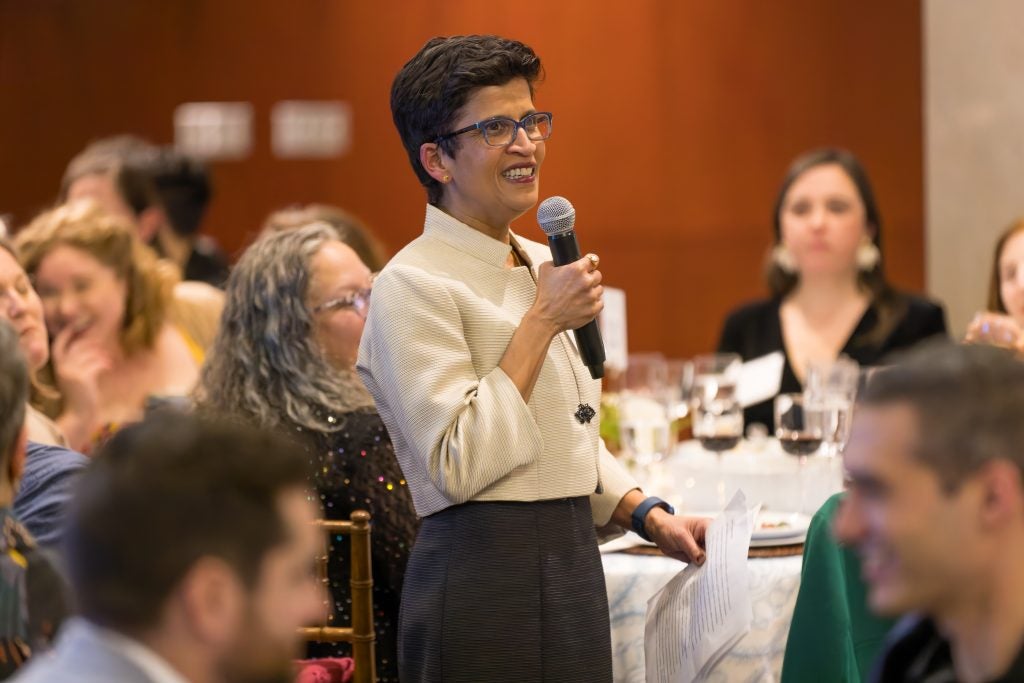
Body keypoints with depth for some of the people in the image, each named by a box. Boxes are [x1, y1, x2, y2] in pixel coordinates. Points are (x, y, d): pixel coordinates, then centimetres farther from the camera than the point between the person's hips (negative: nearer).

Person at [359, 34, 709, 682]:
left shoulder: (543, 267, 15)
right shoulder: (413, 287, -11)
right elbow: (459, 466, -21)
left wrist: (652, 517, 9)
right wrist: (544, 321, -16)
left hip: (574, 564, 8)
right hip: (484, 573, -8)